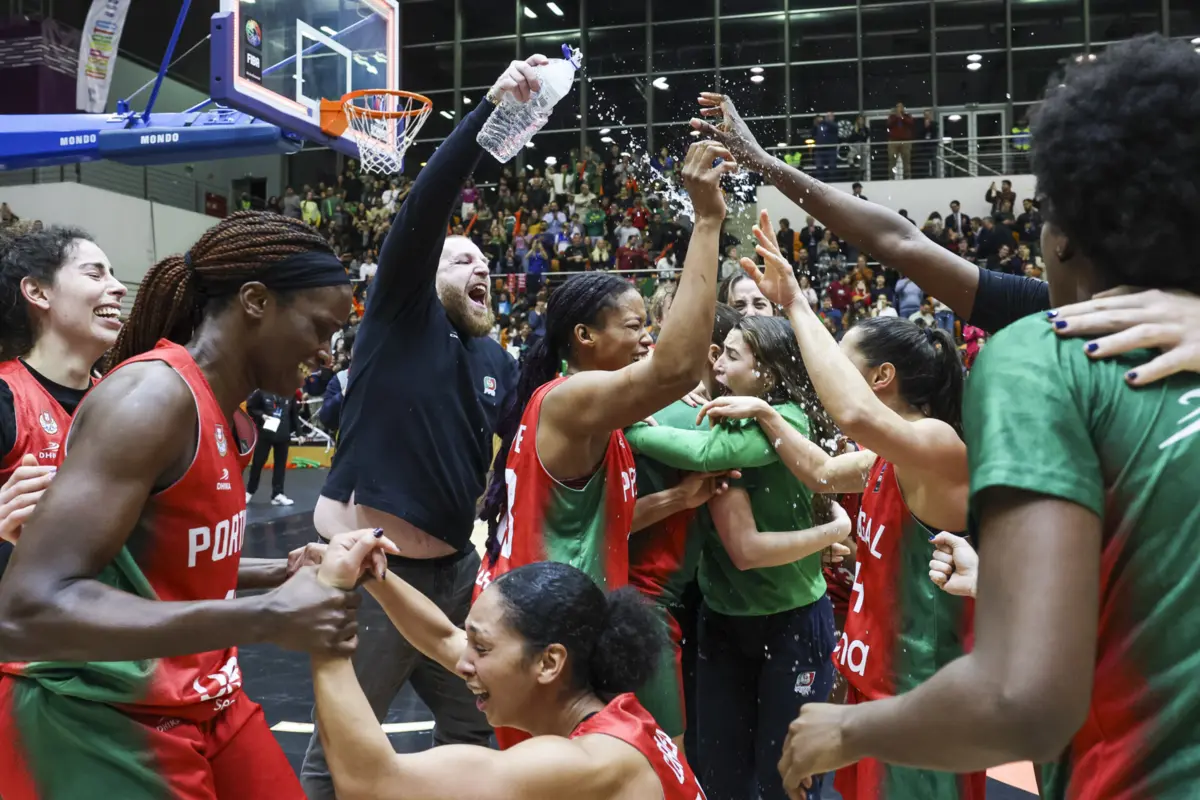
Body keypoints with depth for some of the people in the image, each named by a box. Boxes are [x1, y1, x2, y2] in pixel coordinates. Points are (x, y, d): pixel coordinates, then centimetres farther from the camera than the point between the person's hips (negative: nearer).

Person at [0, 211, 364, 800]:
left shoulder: (225, 416, 6)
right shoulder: (154, 395, -22)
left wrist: (283, 574, 4)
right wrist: (267, 618, -30)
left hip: (205, 704, 8)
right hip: (107, 728, -8)